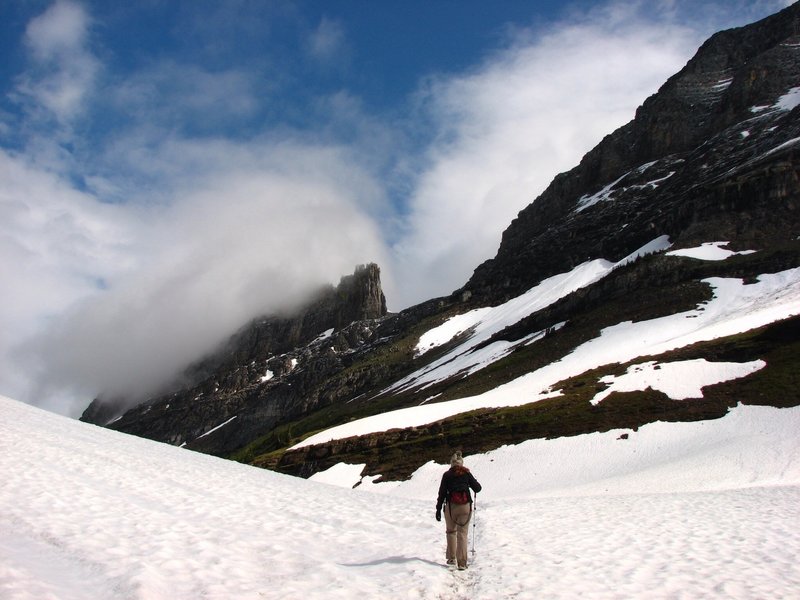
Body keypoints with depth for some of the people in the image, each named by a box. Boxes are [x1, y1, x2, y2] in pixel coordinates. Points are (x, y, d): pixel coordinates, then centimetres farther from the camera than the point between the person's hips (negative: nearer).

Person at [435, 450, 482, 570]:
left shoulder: (447, 475, 1)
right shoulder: (467, 474, 3)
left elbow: (442, 493, -1)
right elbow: (478, 488, 5)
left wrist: (438, 509, 3)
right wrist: (470, 483, 27)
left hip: (451, 506, 0)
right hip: (465, 506, 0)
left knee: (451, 531, 18)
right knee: (462, 534, 3)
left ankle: (451, 558, 16)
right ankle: (462, 562, -3)